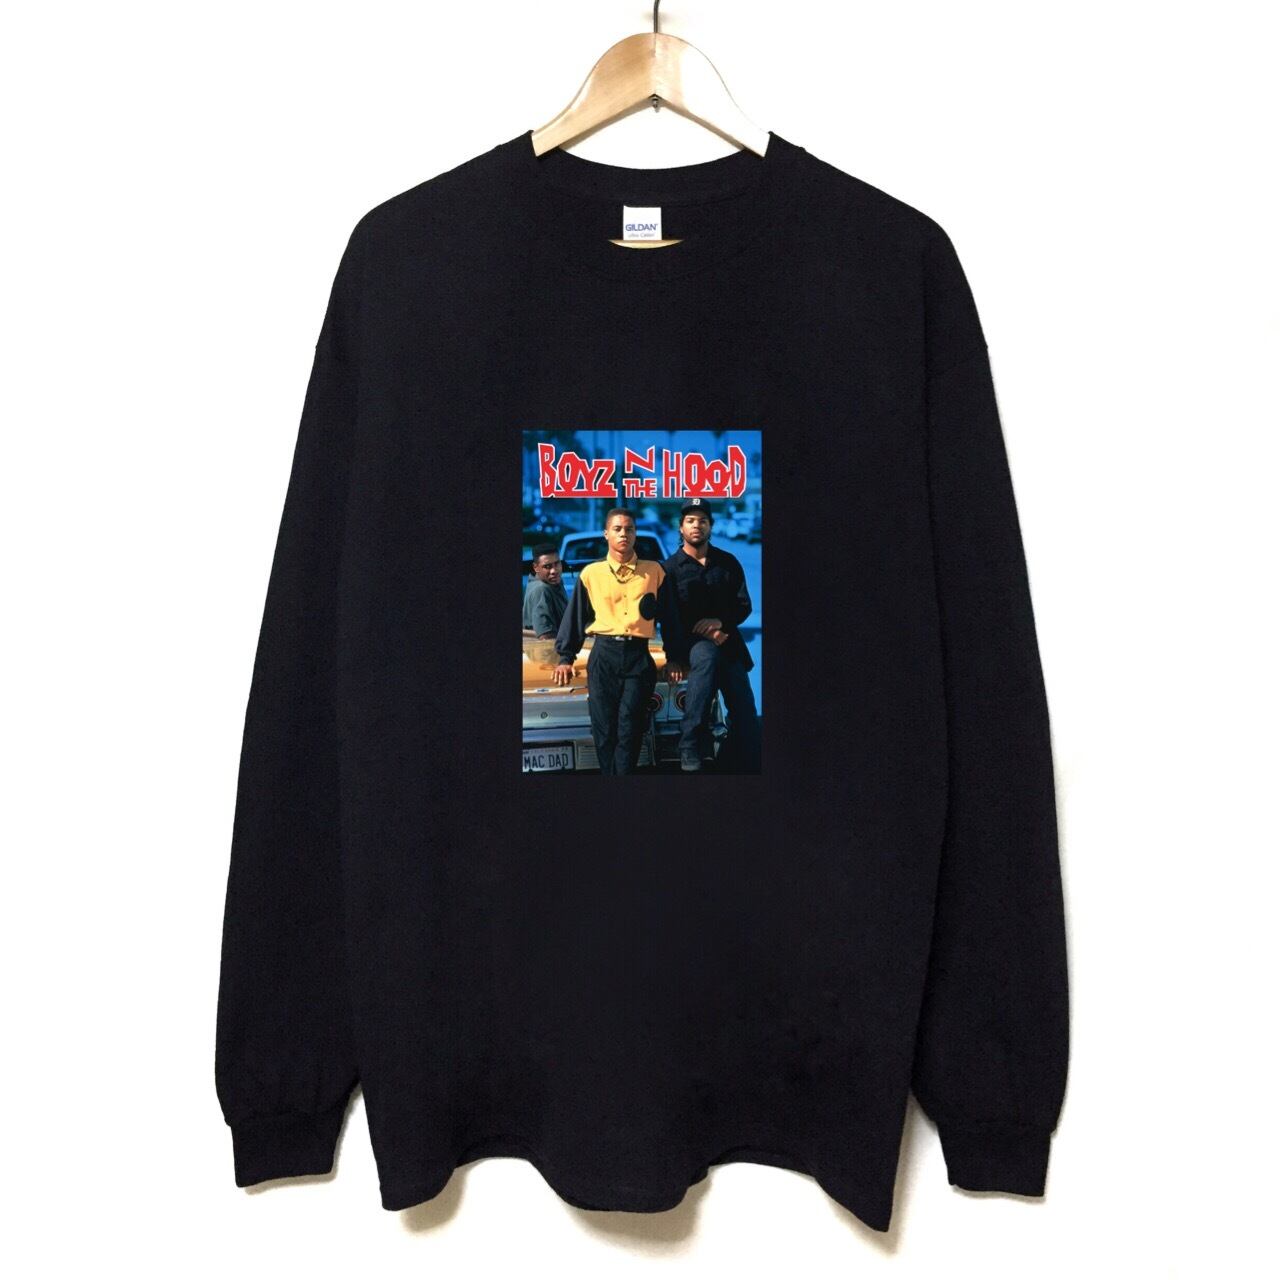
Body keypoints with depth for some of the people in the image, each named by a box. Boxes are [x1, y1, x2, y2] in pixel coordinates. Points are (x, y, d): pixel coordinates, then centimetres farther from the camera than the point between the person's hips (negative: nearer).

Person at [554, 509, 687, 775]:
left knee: (630, 730, -4)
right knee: (604, 730, 0)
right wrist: (565, 658, 9)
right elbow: (575, 616, 11)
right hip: (603, 656, 0)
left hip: (639, 656, 0)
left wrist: (674, 658, 10)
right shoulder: (591, 573, 7)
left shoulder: (654, 571, 7)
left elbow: (669, 617, 12)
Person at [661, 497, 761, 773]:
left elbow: (744, 605, 7)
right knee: (707, 654, -39)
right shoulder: (670, 567, 2)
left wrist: (720, 622, -13)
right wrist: (706, 634, -14)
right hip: (691, 642, -4)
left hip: (728, 643, 4)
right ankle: (691, 752, -36)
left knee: (745, 714, -5)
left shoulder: (728, 562, 10)